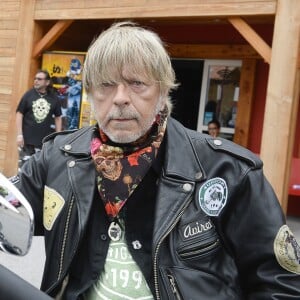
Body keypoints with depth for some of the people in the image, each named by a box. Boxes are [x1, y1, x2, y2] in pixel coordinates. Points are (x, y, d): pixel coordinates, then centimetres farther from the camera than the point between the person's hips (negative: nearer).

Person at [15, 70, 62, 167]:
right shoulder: (28, 95, -1)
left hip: (46, 141, 1)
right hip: (27, 139, -1)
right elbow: (19, 114, 0)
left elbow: (58, 117, 9)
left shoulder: (54, 98, 2)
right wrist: (19, 135, -6)